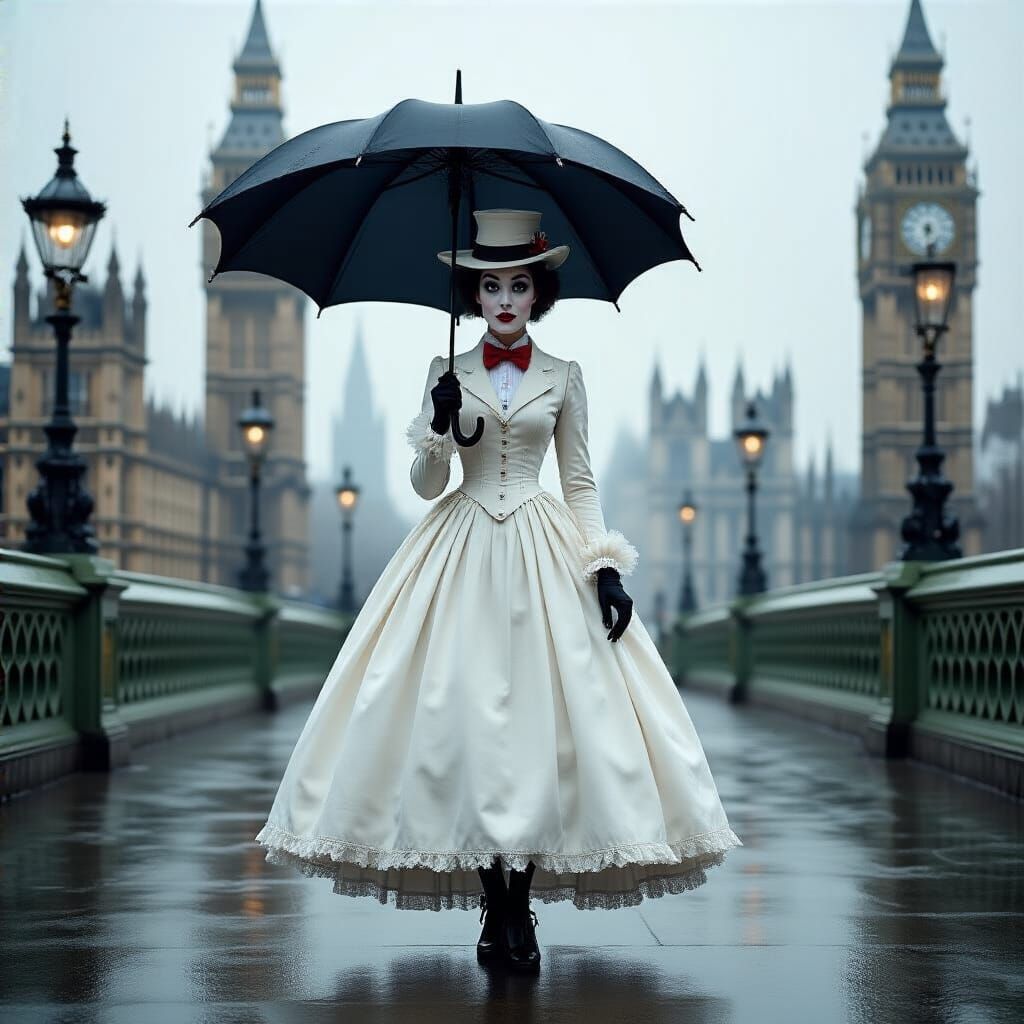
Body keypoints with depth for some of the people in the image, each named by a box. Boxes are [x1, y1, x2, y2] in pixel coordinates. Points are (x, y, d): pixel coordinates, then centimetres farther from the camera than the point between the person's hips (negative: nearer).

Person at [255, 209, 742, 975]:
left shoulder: (563, 377, 7)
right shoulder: (447, 373, 7)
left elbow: (581, 482, 8)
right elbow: (425, 486, 6)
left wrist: (605, 567, -4)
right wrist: (440, 428, -12)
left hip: (545, 553, 0)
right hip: (462, 553, 0)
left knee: (543, 719, -7)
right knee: (465, 717, -6)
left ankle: (522, 908, 1)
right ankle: (495, 909, 2)